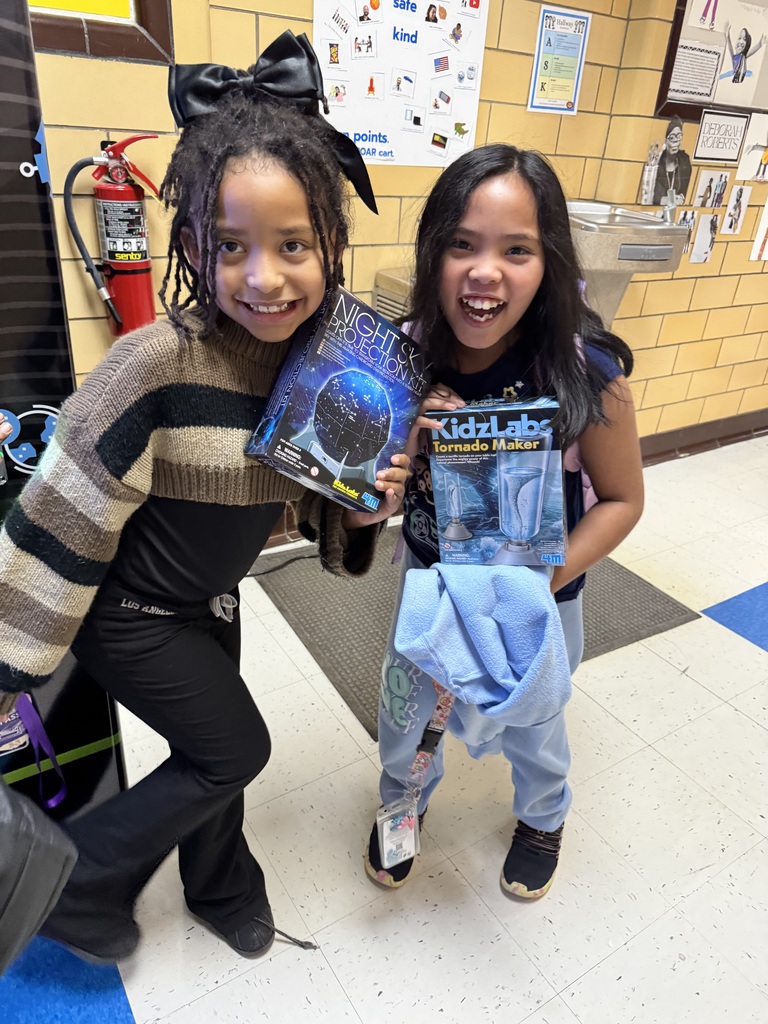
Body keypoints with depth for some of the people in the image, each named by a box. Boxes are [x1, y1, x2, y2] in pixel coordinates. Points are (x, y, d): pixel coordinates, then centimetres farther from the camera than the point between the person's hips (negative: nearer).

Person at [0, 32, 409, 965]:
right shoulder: (158, 366, -32)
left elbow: (310, 500, 2)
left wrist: (359, 513, -20)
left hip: (209, 600, 6)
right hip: (129, 614, -6)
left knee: (212, 752, 23)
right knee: (236, 749, 6)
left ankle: (220, 886, 54)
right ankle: (78, 882, 32)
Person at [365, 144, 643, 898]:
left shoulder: (586, 370, -26)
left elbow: (621, 500, -14)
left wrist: (539, 585, -25)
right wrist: (408, 439, -32)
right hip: (428, 577, 3)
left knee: (528, 723, 21)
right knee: (404, 712, 19)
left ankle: (543, 816, 58)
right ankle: (404, 801, 56)